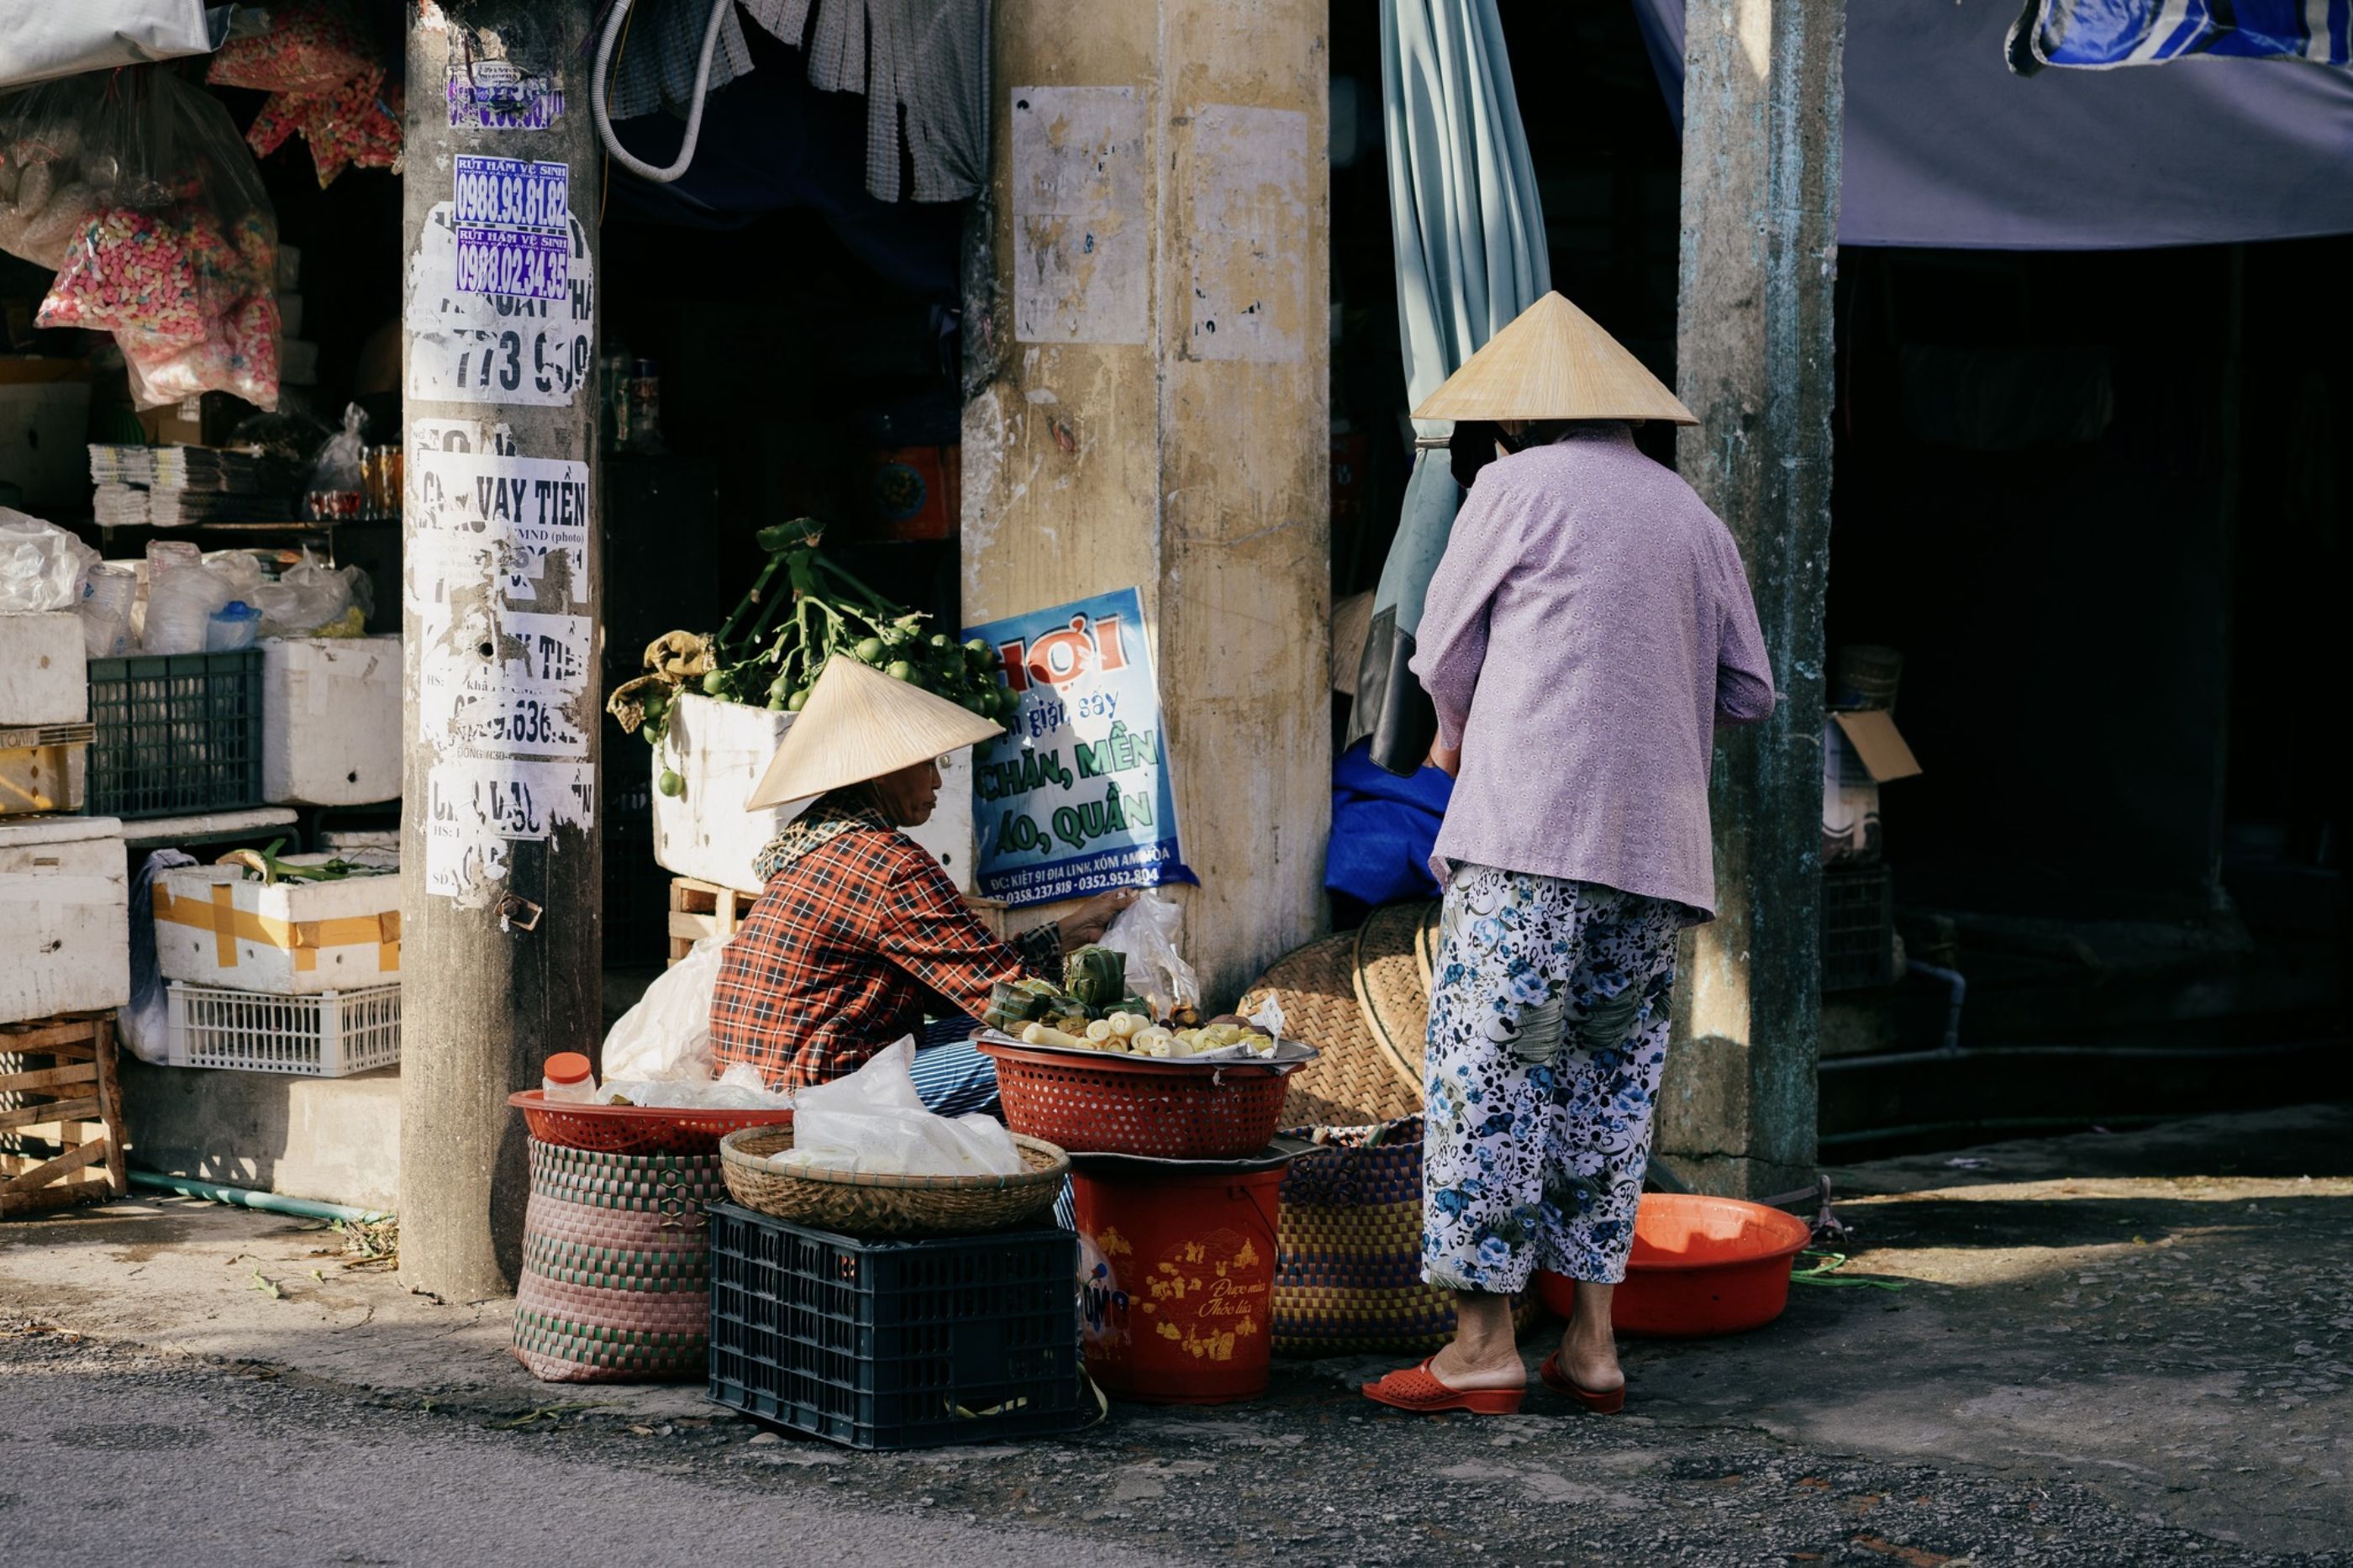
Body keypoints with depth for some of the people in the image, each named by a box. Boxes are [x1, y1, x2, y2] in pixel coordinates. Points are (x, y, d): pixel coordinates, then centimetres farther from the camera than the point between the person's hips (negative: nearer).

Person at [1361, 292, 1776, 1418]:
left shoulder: (1519, 487, 1)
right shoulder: (1691, 515, 17)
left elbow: (1443, 652, 8)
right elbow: (1748, 691, 17)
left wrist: (1462, 737, 28)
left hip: (1532, 830, -6)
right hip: (1658, 849, 6)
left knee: (1487, 1074, -2)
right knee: (1609, 1080, 12)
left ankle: (1484, 1344, -3)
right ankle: (1592, 1338, 11)